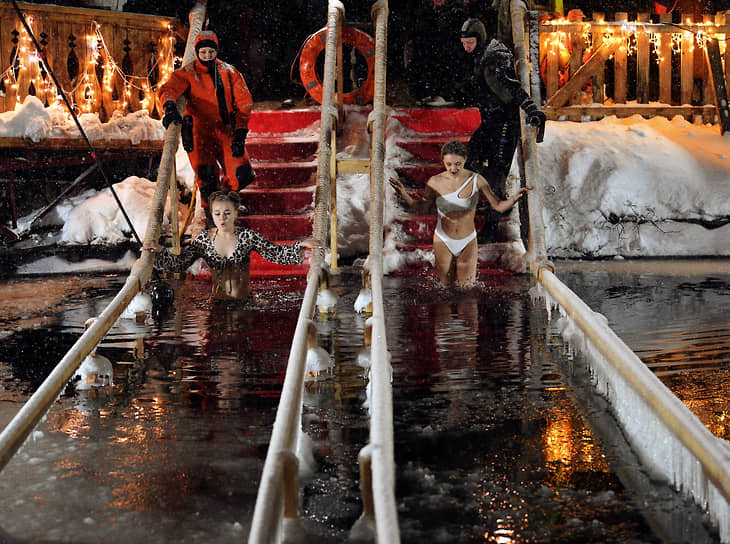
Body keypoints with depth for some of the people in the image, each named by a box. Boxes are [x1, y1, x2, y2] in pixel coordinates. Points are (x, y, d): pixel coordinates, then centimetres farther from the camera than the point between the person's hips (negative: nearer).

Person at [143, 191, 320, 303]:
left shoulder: (247, 236, -3)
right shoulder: (203, 239, 1)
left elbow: (276, 253, -5)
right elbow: (180, 263, 0)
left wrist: (300, 245, -20)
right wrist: (160, 251, -17)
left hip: (244, 302, -1)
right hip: (217, 301, 1)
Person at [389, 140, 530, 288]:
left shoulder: (476, 180, -15)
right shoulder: (435, 182, -14)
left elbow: (499, 206, -11)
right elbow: (421, 208, -2)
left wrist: (515, 198, -32)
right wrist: (404, 195, -20)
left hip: (468, 242, 0)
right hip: (443, 241, 0)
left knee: (466, 286, 13)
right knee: (446, 284, 15)